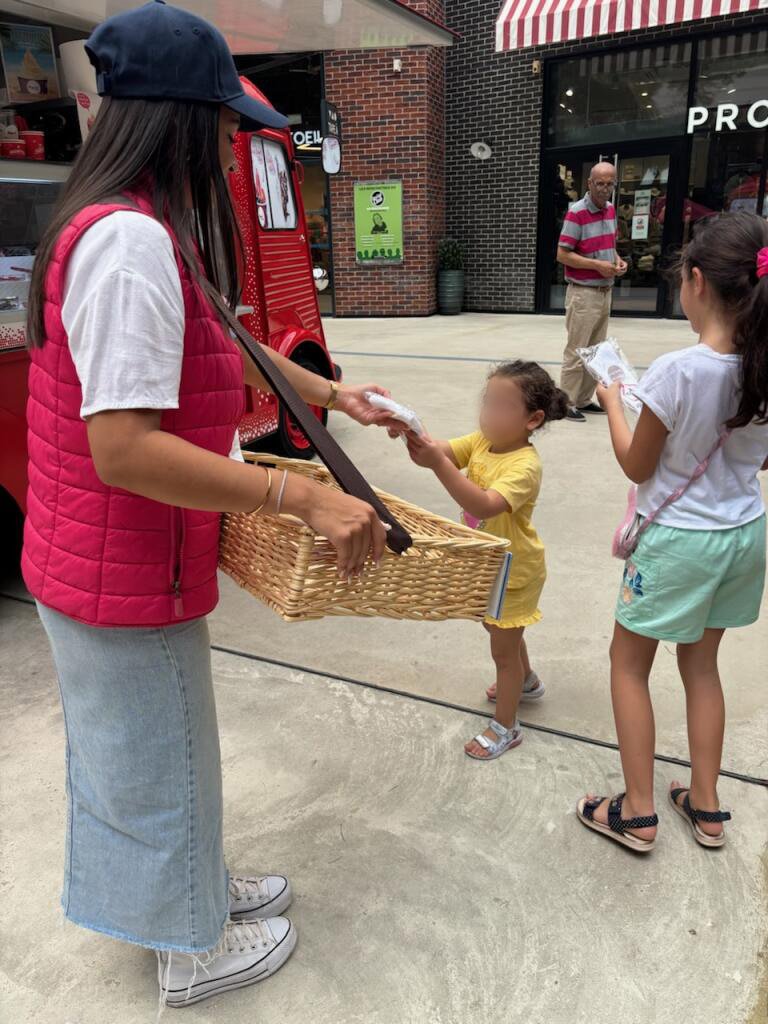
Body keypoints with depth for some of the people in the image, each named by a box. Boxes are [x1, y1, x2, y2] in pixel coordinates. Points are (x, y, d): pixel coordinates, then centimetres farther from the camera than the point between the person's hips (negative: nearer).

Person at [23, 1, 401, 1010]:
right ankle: (194, 952, 40)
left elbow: (222, 342, 18)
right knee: (159, 759, 12)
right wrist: (304, 497, -31)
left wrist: (327, 391, 17)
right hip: (127, 577, -10)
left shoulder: (137, 231, 8)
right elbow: (123, 449, -32)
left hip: (114, 563, 10)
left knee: (156, 746, 26)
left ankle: (199, 887, 53)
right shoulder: (132, 243, -25)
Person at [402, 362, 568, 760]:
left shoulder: (525, 466, -32)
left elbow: (486, 506, -45)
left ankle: (505, 727, 28)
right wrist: (412, 434, -40)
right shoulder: (481, 441, -8)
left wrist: (438, 464, -53)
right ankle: (526, 682, 56)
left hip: (514, 571, -8)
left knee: (502, 648, 7)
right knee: (497, 630, 29)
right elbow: (442, 452, -18)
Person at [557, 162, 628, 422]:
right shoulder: (576, 213, -13)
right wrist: (598, 265, -20)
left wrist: (618, 260, 1)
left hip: (605, 292, 8)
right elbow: (562, 255, -15)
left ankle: (584, 400, 21)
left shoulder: (611, 210, 11)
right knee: (576, 352, -4)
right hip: (583, 293, -8)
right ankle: (566, 404, 4)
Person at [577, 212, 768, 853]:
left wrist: (612, 402, 0)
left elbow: (637, 466, -12)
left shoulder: (678, 371, -25)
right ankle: (706, 807, 34)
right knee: (701, 663, 22)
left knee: (629, 663, 13)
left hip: (679, 539, -6)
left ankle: (638, 813, 22)